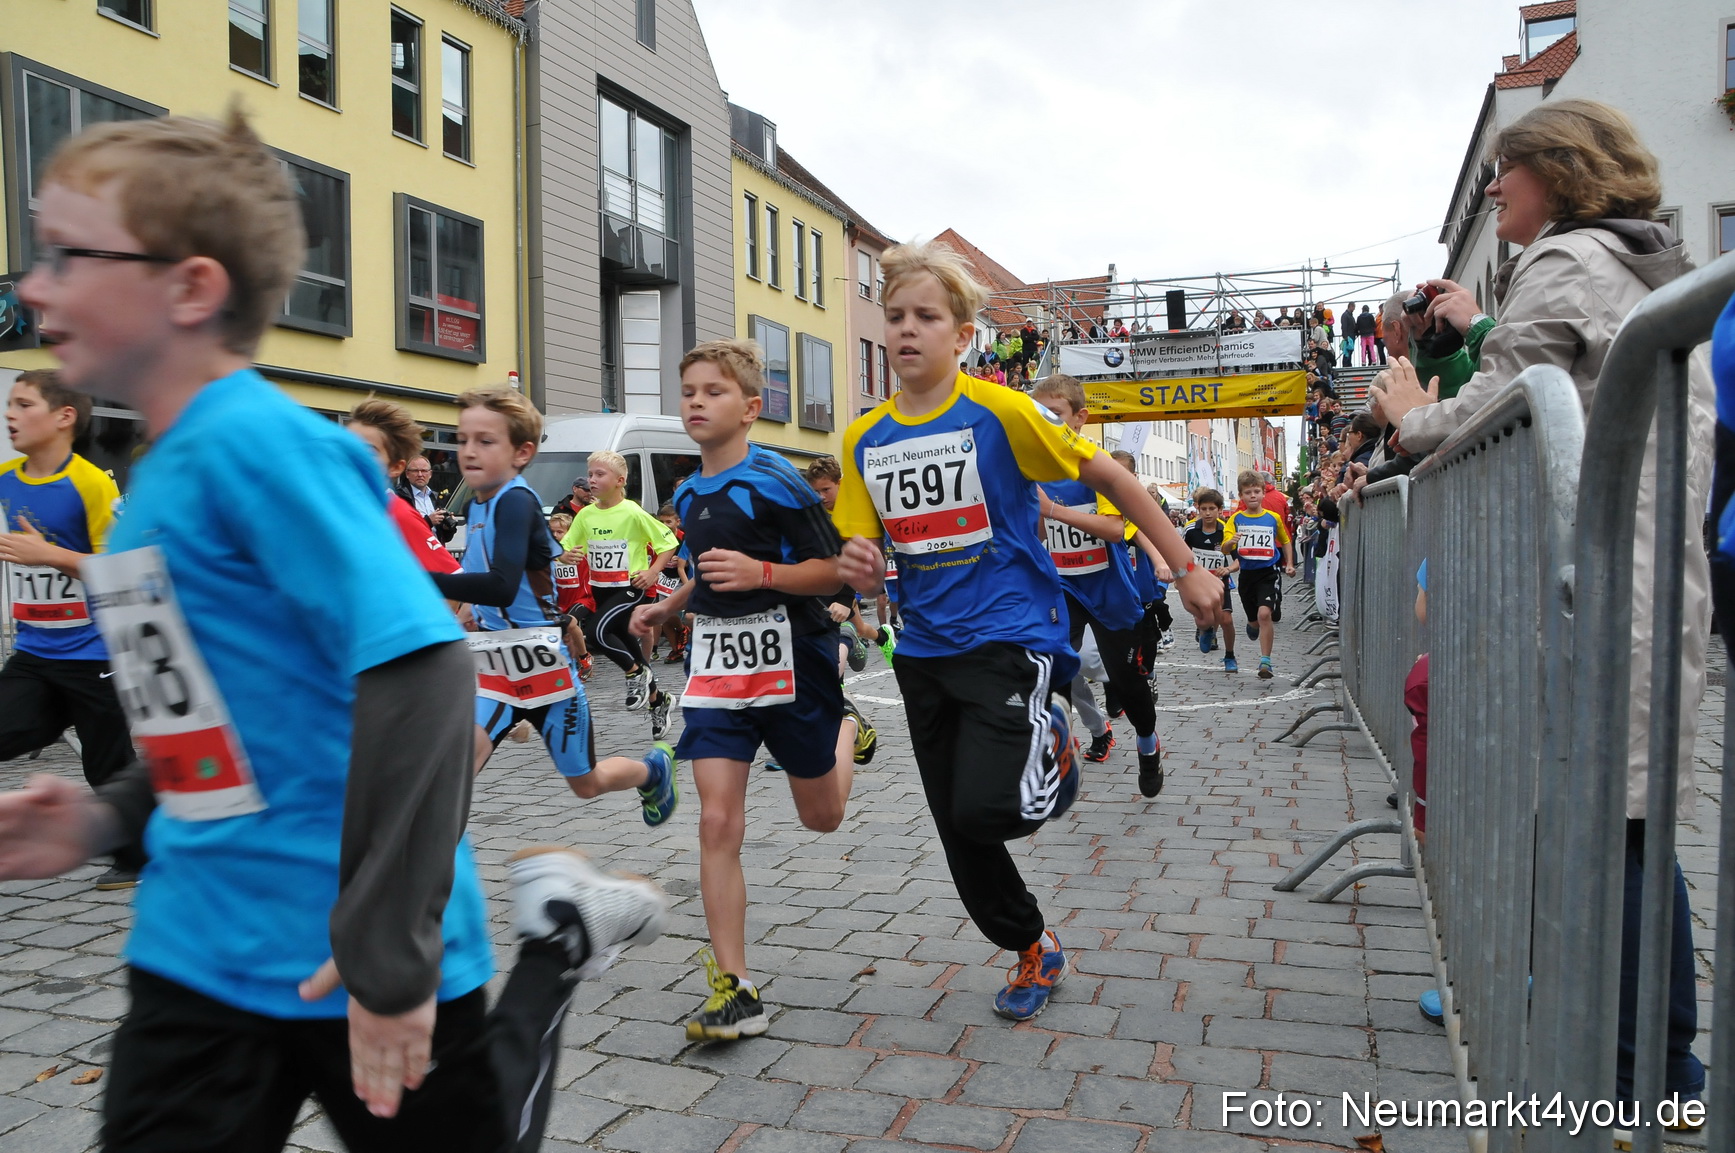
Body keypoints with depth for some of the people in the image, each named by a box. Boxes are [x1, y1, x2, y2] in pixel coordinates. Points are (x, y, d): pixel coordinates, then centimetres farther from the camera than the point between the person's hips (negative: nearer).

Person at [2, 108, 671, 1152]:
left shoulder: (260, 447, -20)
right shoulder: (162, 474, 8)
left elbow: (417, 666, -28)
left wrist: (390, 947, -27)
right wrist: (106, 818, 6)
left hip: (356, 949, -7)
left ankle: (559, 934, 29)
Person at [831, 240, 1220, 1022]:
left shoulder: (998, 413, -11)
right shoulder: (865, 439, 4)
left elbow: (1108, 477, -3)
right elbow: (865, 558, 11)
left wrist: (1185, 569, -1)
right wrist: (858, 569, -14)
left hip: (1008, 640, -5)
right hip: (924, 652, 5)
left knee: (982, 811, -23)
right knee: (960, 842, 10)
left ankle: (1052, 753, 12)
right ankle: (1034, 951, 37)